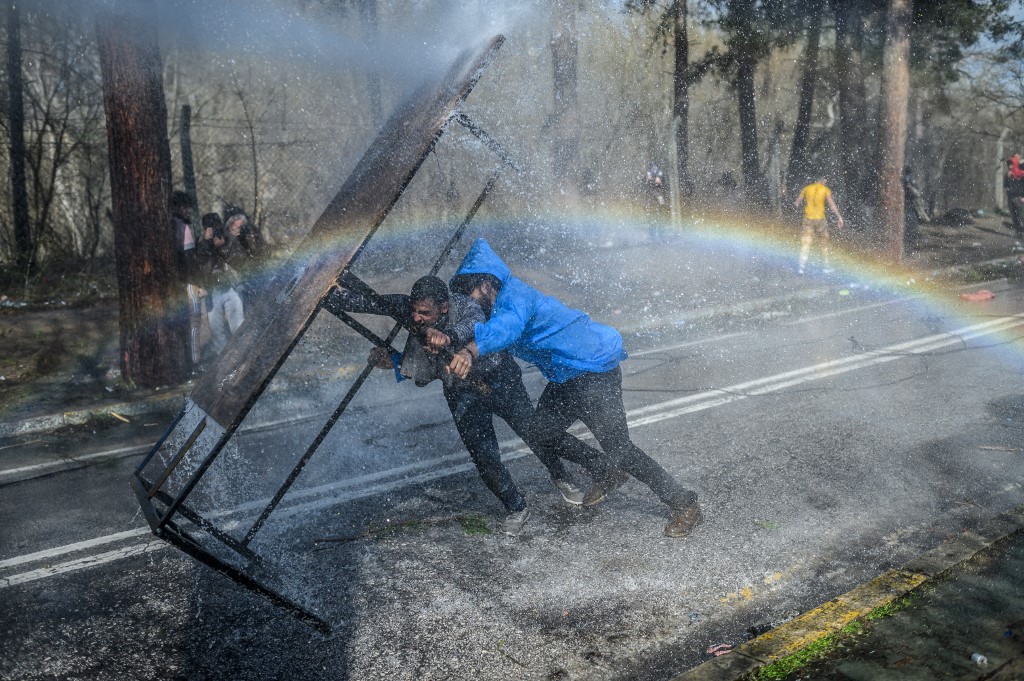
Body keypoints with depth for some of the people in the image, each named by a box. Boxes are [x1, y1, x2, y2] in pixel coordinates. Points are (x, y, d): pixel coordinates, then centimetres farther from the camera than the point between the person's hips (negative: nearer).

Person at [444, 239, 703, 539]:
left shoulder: (513, 296, -22)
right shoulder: (505, 301, 11)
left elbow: (506, 327, -43)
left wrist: (470, 352, -60)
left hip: (595, 371, -10)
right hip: (567, 377, 10)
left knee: (617, 446, -9)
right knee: (543, 433, 14)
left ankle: (684, 504, 5)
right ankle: (611, 473, 33)